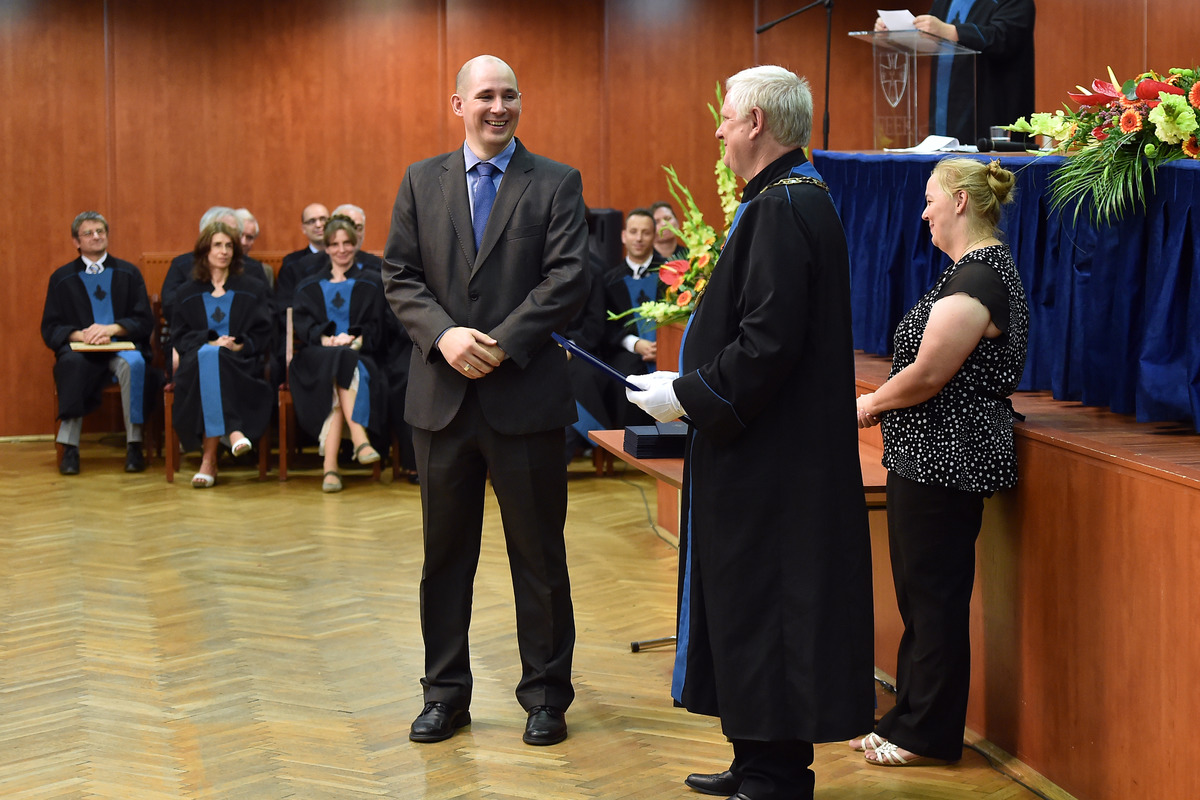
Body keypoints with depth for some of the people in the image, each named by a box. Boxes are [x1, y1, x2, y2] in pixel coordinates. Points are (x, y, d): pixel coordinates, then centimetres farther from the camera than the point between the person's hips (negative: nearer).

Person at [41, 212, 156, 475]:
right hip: (80, 348, 0)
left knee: (133, 363, -36)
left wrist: (112, 328, -12)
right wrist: (81, 335, -12)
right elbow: (50, 329, 8)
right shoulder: (62, 278, 14)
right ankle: (69, 447, -37)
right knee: (72, 363, -37)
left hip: (122, 347, 0)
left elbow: (144, 322, 7)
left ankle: (134, 444, -32)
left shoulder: (128, 273, 15)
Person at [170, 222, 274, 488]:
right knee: (207, 355, -37)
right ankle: (232, 432, -46)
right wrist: (210, 342, -11)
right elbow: (180, 336, 9)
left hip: (241, 363, -1)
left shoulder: (252, 290, 18)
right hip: (197, 363, 1)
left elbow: (263, 336, 9)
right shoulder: (188, 293, 20)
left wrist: (239, 346, -12)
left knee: (211, 358, -36)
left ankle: (209, 458, -43)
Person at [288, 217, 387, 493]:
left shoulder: (370, 286, 22)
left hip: (359, 354, 0)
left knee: (337, 383, -37)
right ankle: (359, 439, -50)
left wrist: (353, 338, -14)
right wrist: (326, 339, -15)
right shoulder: (309, 288, 26)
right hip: (316, 356, 0)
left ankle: (330, 466, -47)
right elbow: (303, 323, 8)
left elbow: (376, 327, 9)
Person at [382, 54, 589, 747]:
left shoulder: (557, 184, 1)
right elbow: (400, 275, 4)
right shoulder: (423, 181, 9)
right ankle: (446, 693, 23)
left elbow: (569, 279, -8)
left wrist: (503, 344, -16)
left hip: (527, 395, -2)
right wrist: (443, 334, -13)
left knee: (540, 555, 6)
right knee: (445, 553, 11)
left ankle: (546, 695, 18)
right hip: (442, 396, 3)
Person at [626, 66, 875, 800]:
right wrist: (690, 381, 16)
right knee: (749, 604, 16)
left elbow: (769, 342, -25)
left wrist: (686, 394, -14)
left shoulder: (782, 209, -19)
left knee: (762, 609, -2)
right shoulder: (801, 198, 13)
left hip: (775, 460, -10)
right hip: (775, 447, 10)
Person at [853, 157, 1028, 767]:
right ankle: (910, 718, 25)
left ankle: (928, 735, 9)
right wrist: (882, 403, 9)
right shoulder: (983, 267, 14)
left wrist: (870, 404, -5)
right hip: (937, 457, 11)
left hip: (944, 460, -11)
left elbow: (927, 375, -22)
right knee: (921, 593, 16)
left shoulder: (976, 278, -19)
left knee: (933, 596, -1)